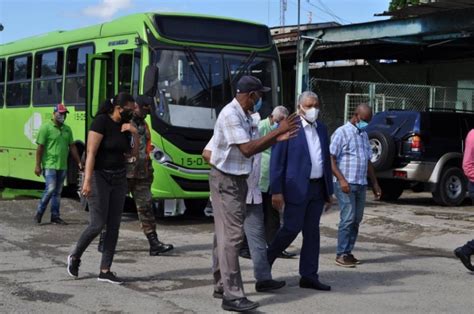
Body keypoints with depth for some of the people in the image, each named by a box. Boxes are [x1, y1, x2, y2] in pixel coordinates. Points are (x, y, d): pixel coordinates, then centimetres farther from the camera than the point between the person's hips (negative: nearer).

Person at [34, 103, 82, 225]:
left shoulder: (67, 129, 13)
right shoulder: (46, 127, -6)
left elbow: (72, 147, 18)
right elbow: (40, 147, -9)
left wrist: (79, 162, 13)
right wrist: (38, 165, -12)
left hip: (62, 166, 6)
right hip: (49, 166, -6)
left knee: (58, 192, 9)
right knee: (50, 189, -12)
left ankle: (55, 216, 15)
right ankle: (39, 212, 3)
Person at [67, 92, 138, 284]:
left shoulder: (124, 125, 7)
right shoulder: (101, 121, -15)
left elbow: (134, 153, 11)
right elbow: (91, 152, -20)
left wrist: (135, 133, -5)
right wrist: (87, 180, -27)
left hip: (119, 178, 7)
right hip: (99, 177, -7)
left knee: (114, 225, 3)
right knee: (97, 224, -8)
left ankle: (105, 271, 8)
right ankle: (75, 257, 17)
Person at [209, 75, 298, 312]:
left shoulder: (243, 116, 10)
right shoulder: (230, 115, -19)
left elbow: (251, 147, 15)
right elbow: (247, 149, -25)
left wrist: (276, 138, 3)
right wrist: (277, 131, -22)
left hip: (235, 180, 10)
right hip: (226, 180, -10)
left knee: (224, 234, 14)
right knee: (232, 235, -12)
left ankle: (221, 285, 23)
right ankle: (232, 295, -12)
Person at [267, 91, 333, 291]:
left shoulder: (322, 129, 13)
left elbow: (326, 160, 17)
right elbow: (277, 161, -9)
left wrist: (329, 190, 14)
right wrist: (276, 191, -14)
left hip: (317, 188, 6)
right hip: (297, 188, -6)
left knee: (312, 231, 8)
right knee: (291, 228, -4)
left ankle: (309, 276, 13)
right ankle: (265, 262, 16)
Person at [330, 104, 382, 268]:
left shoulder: (364, 135, 18)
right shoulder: (342, 133, -6)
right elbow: (331, 160, -11)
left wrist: (375, 184, 18)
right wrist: (342, 180, -20)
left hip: (361, 184, 7)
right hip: (346, 184, -7)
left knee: (357, 220, 7)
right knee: (348, 219, -10)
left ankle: (348, 252, 14)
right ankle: (341, 254, -4)